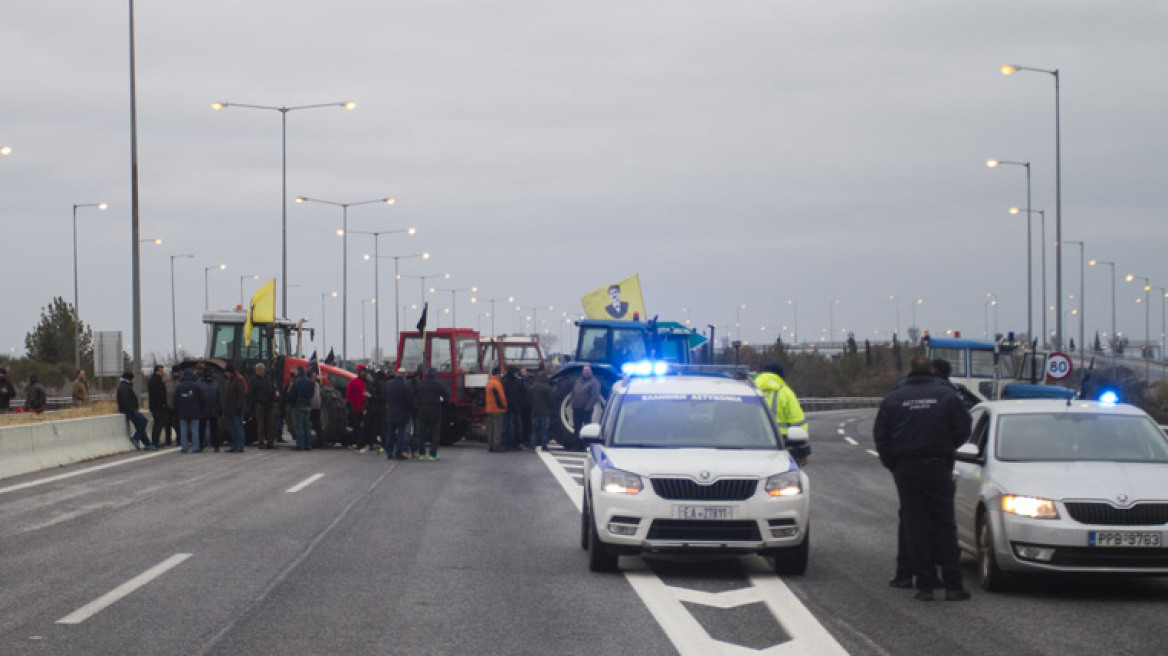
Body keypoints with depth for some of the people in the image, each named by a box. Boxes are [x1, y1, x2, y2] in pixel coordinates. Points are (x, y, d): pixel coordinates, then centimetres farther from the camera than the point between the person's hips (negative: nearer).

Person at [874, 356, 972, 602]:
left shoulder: (893, 398, 1)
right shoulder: (947, 395, -2)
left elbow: (880, 436, 2)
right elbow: (963, 431, -1)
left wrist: (892, 465, 12)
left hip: (906, 470, 1)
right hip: (938, 468, -1)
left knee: (915, 528, 4)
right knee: (945, 526, 4)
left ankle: (925, 586, 1)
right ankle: (953, 585, 0)